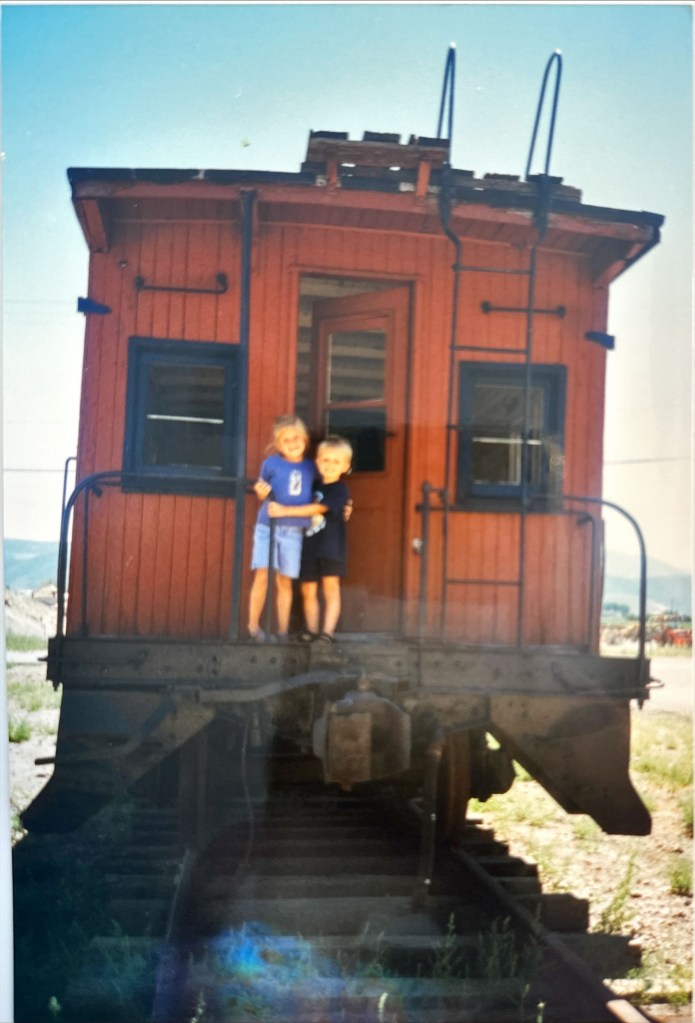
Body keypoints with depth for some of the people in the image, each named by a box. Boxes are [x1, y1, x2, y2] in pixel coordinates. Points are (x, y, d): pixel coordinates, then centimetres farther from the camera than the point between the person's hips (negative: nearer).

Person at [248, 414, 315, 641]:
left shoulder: (311, 467, 7)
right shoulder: (271, 463, 1)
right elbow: (264, 495, 8)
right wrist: (261, 492, -14)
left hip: (294, 532, 2)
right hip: (267, 526, -2)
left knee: (284, 581, 5)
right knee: (262, 575, -10)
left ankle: (282, 630, 14)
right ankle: (253, 625, 2)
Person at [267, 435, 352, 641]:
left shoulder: (340, 491, -9)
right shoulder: (314, 486, 10)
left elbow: (317, 509, -19)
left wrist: (284, 510, -23)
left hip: (331, 548, -6)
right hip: (309, 547, 6)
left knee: (330, 589, -5)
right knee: (308, 591, 7)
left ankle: (328, 631, -5)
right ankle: (312, 630, 16)